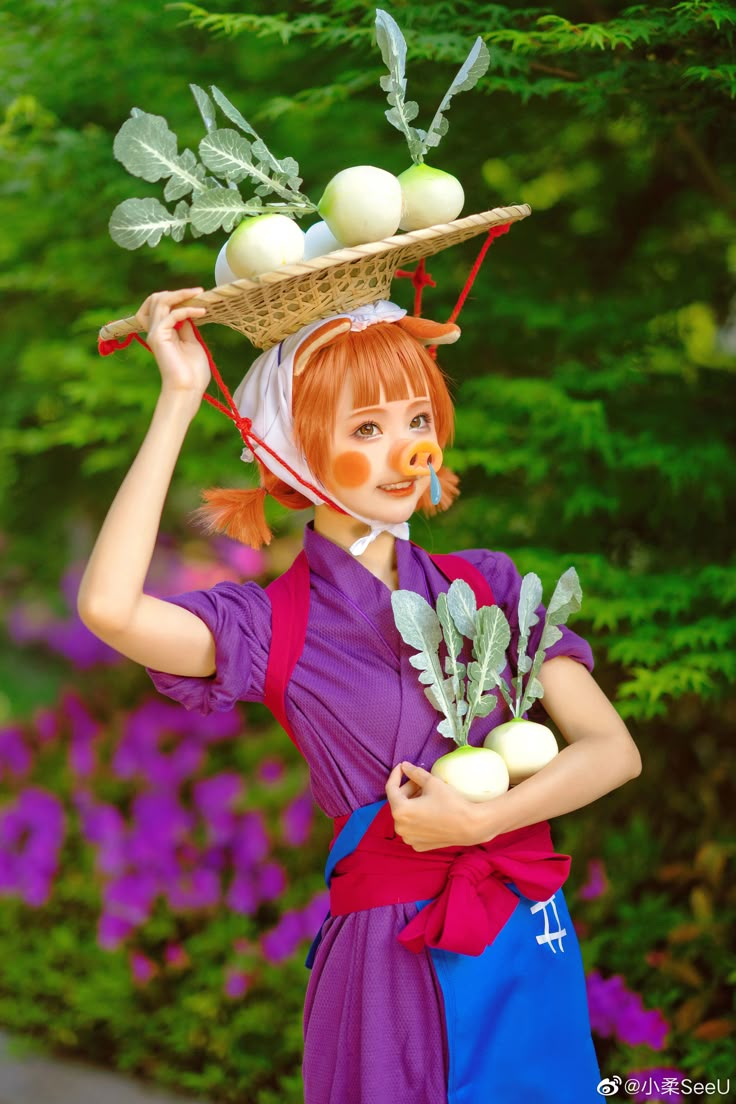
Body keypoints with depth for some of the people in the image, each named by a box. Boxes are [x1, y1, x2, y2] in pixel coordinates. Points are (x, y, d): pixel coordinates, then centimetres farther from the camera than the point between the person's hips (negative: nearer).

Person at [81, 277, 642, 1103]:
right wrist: (179, 400, -19)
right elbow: (109, 607, -24)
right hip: (390, 963, -3)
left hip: (532, 947, 3)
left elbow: (613, 750, 0)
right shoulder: (274, 626, -5)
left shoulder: (486, 585, 5)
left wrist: (480, 819, -16)